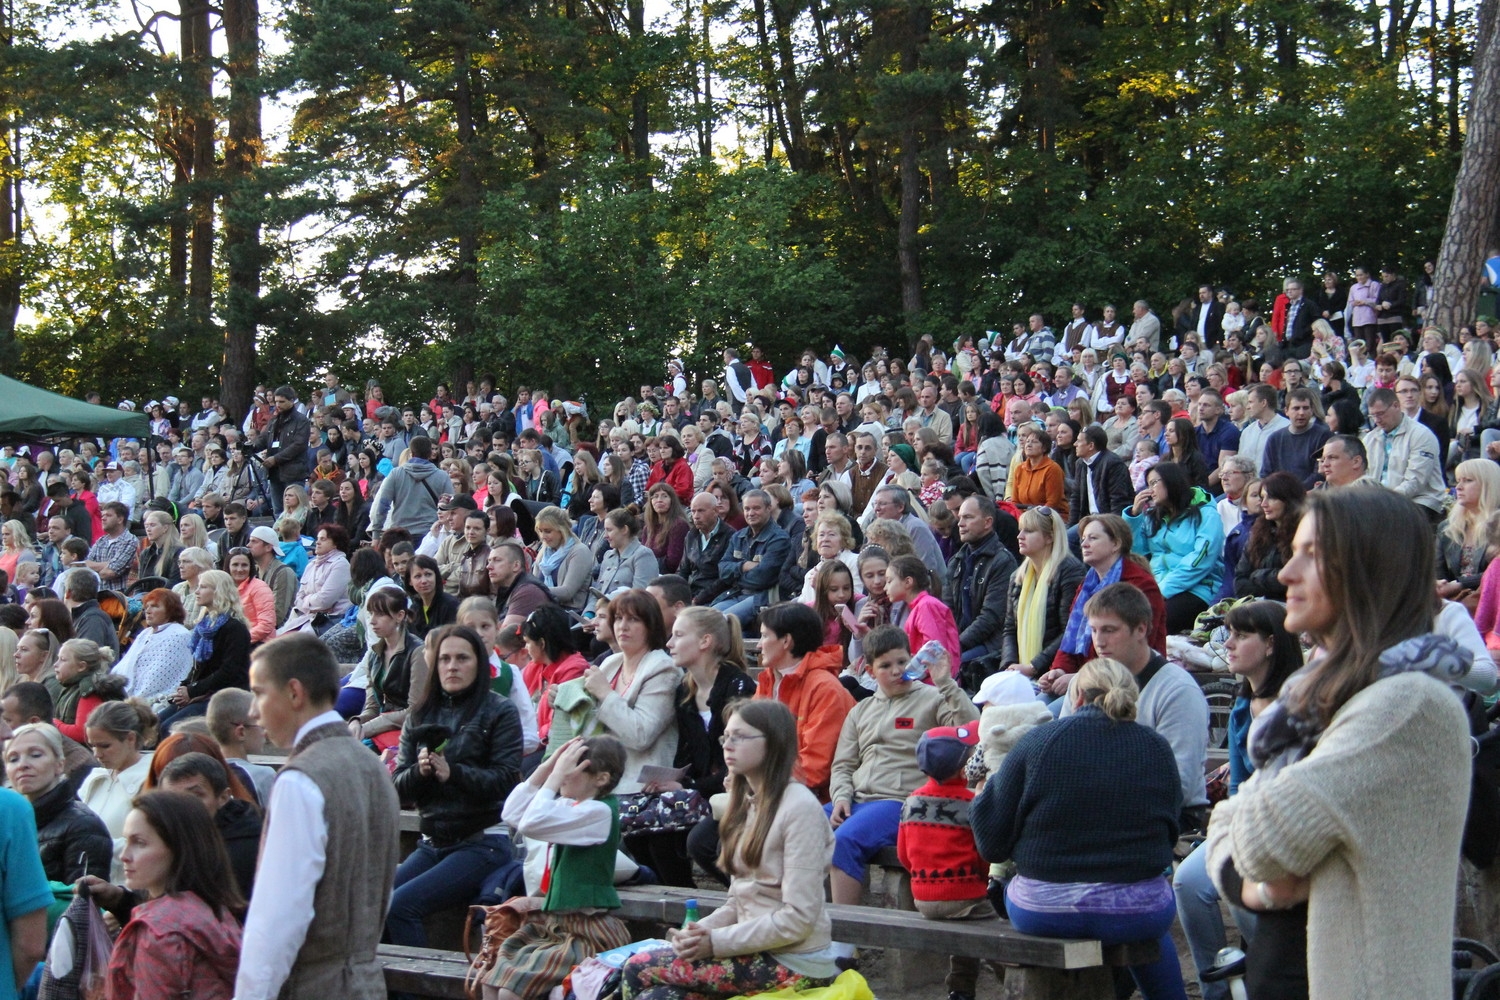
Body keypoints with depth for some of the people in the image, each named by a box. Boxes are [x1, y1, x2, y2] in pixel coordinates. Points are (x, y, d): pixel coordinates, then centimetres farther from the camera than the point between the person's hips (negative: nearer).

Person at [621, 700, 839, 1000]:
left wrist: (717, 941, -16)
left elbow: (798, 918, -19)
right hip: (757, 950, 7)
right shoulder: (750, 804, 14)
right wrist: (699, 931, -5)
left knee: (639, 969, -11)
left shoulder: (799, 806, -14)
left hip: (793, 964, -7)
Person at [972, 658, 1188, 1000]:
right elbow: (1169, 834, 9)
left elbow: (992, 843, -4)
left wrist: (981, 798, 17)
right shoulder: (1157, 749, 0)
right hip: (1138, 915, 2)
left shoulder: (1036, 742, -6)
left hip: (1042, 913, -1)